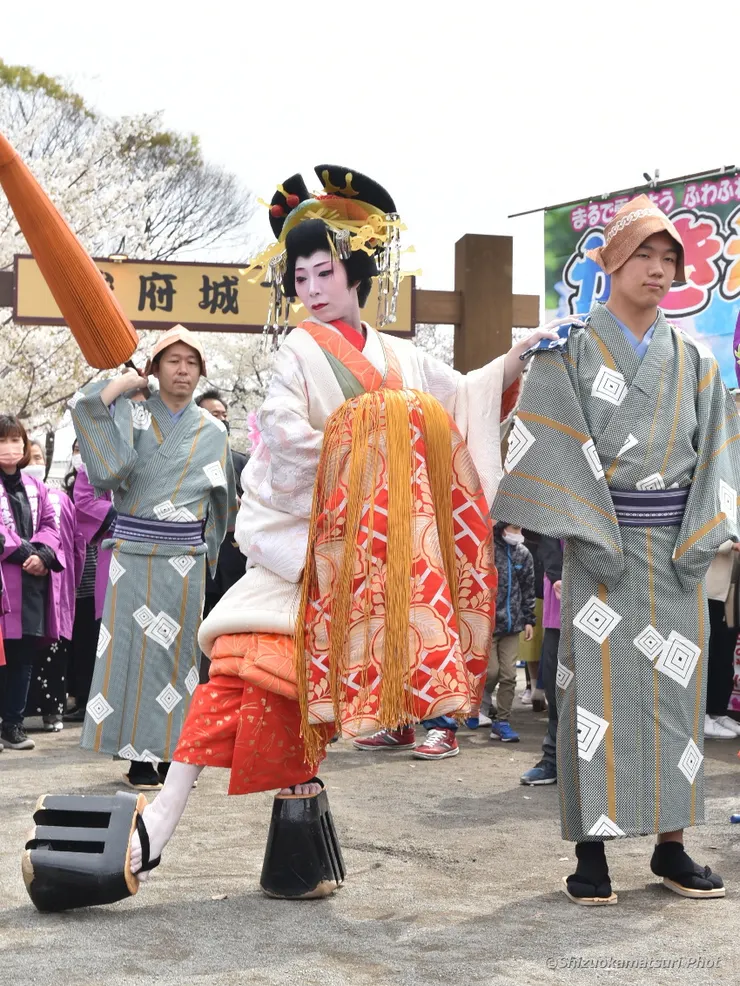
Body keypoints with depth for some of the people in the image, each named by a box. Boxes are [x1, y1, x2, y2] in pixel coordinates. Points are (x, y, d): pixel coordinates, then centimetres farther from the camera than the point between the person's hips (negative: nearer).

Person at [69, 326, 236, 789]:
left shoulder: (213, 431, 11)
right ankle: (137, 753, 2)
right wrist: (128, 381, -5)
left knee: (176, 648, 1)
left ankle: (170, 751, 8)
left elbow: (220, 499, 15)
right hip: (132, 551, -2)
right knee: (131, 645, -4)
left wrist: (206, 547, 11)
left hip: (184, 556, 2)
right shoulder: (133, 411, 4)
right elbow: (86, 405, -16)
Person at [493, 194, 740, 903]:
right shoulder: (570, 351, 1)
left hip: (678, 549, 4)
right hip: (600, 543, -4)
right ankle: (591, 853, 3)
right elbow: (555, 452, -7)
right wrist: (592, 541, -14)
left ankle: (671, 847, 14)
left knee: (675, 691, 4)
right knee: (598, 689, -4)